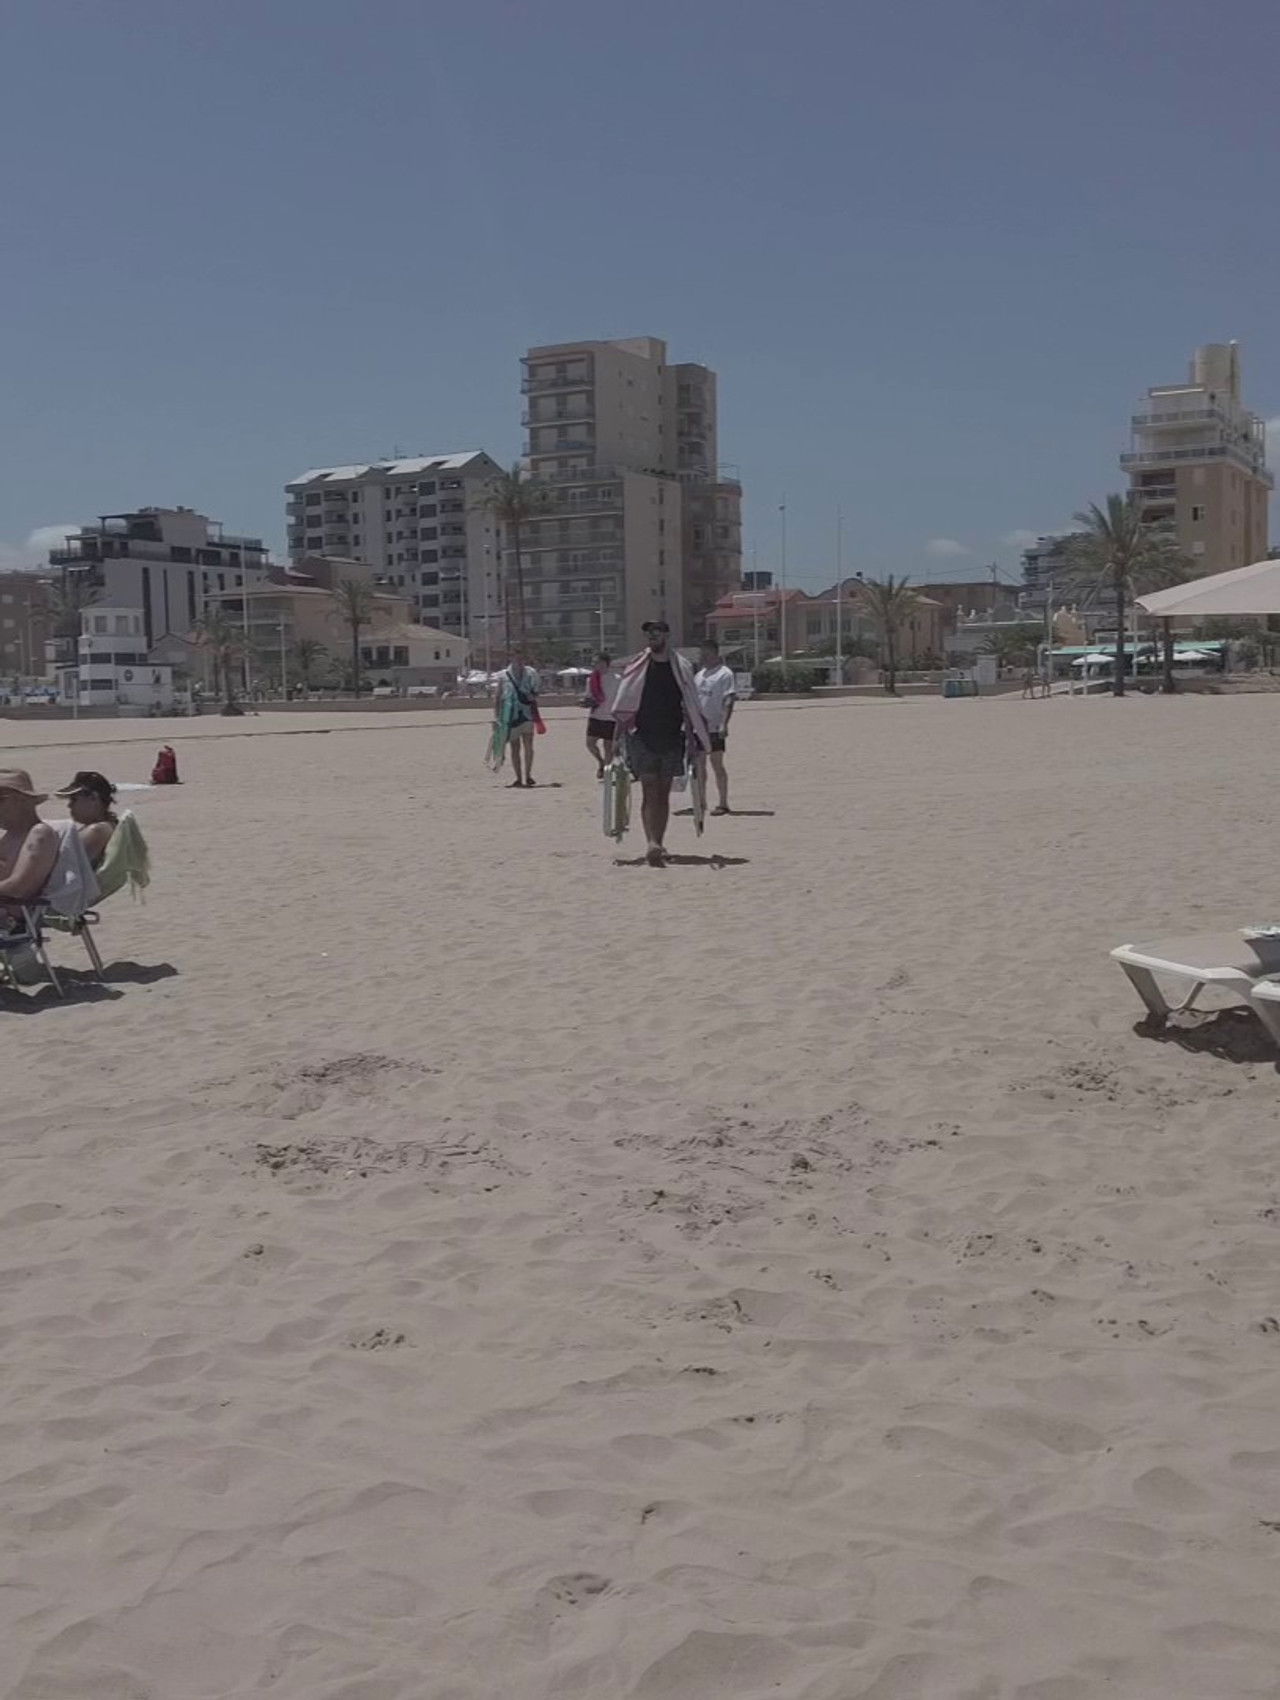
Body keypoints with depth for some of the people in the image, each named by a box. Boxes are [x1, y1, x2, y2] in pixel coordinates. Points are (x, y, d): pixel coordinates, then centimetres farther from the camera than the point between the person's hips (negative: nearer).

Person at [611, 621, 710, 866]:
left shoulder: (682, 668, 5)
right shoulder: (636, 667, 2)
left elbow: (691, 707, 9)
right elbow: (622, 708, 6)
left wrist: (697, 742, 6)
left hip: (672, 739, 2)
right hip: (643, 738, -2)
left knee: (663, 793, 7)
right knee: (649, 791, -12)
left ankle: (658, 845, 15)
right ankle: (652, 843, -22)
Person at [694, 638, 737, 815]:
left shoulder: (725, 674, -7)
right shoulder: (700, 674, 17)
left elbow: (729, 701, -13)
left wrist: (724, 724, -22)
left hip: (714, 727, -7)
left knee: (717, 765, -6)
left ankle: (723, 803, -2)